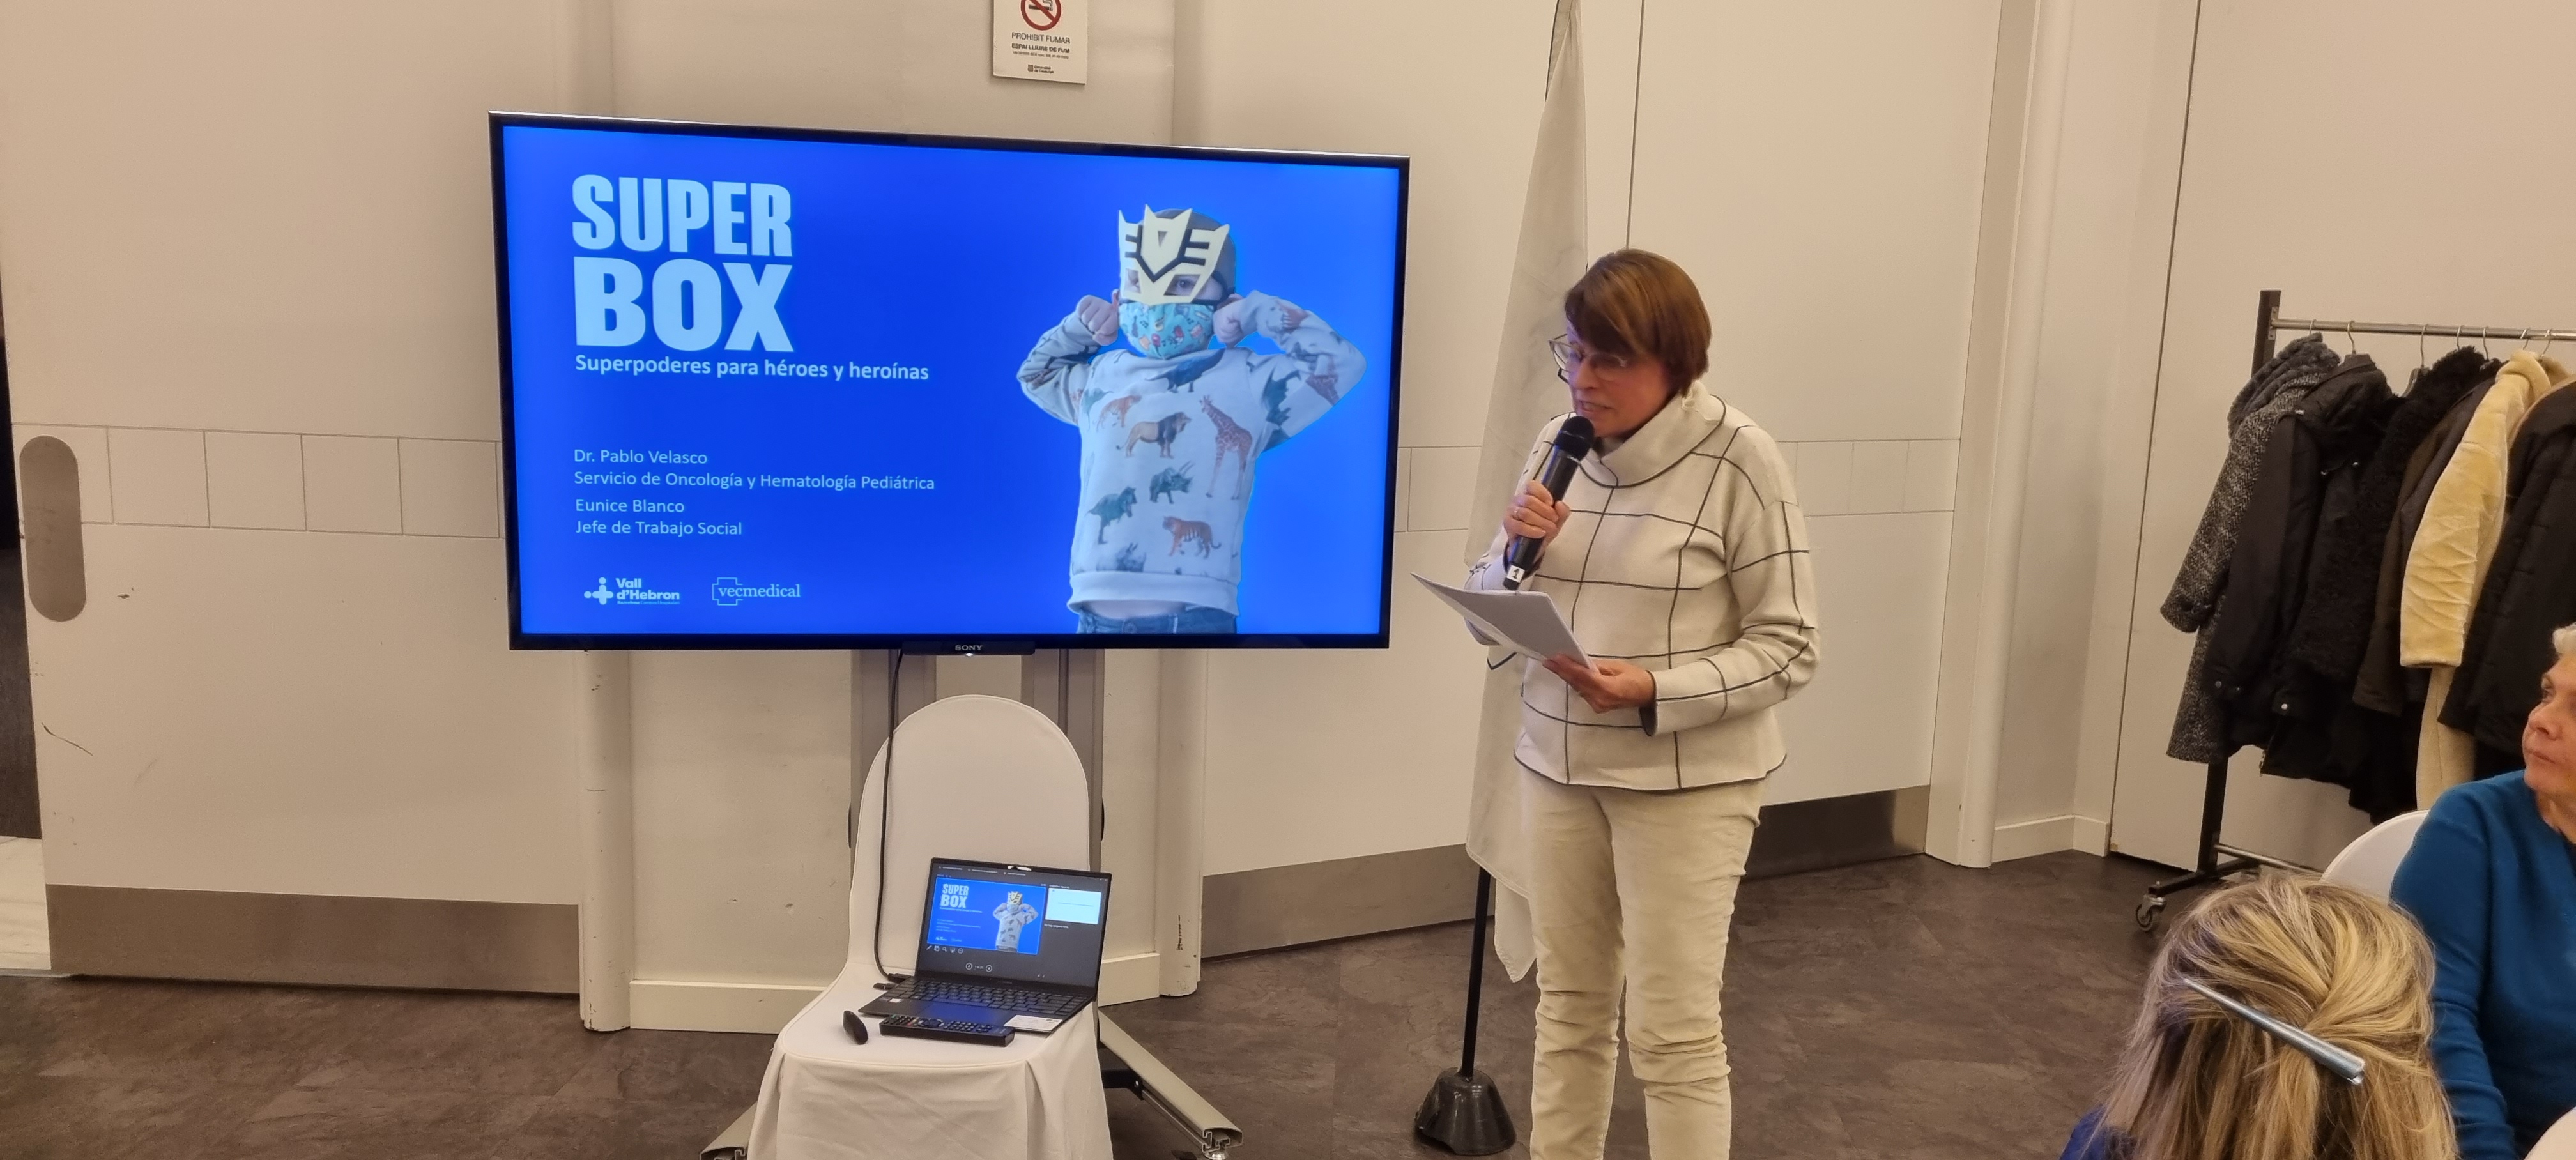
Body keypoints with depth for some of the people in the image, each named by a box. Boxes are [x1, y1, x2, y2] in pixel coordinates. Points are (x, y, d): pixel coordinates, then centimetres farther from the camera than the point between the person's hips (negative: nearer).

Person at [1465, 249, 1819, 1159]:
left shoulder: (1737, 459, -14)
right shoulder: (1557, 447, 3)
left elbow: (1788, 646, -13)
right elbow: (1487, 611, 9)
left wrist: (1654, 693, -26)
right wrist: (1516, 553, -13)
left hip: (1685, 780, -5)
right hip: (1559, 764, 5)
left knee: (1672, 1029, 3)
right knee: (1569, 1003, 16)